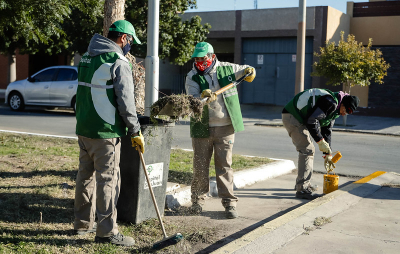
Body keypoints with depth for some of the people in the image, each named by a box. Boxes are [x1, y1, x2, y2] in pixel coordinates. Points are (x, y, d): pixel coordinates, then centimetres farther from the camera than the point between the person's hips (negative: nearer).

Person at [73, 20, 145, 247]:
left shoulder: (87, 58, 14)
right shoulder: (119, 62, -12)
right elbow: (126, 102, -15)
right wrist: (136, 132, -8)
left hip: (83, 128, 9)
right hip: (105, 131, -8)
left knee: (86, 175, 16)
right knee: (107, 179, -3)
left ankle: (83, 222, 27)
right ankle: (107, 231, 2)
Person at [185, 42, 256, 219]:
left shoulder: (226, 69, 5)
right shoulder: (193, 77, 0)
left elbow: (244, 70, 23)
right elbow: (192, 99, -14)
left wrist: (249, 71, 0)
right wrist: (203, 96, -34)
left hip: (225, 127, 0)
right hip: (202, 128, 0)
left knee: (224, 165, 2)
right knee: (200, 166, 6)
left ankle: (229, 202, 9)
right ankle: (198, 199, 24)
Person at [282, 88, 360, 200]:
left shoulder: (335, 110, 13)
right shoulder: (330, 102, -21)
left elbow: (327, 131, 19)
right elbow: (312, 120, -27)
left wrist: (328, 154, 18)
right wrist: (320, 141, -21)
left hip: (299, 119, 11)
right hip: (291, 116, -11)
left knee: (308, 150, 18)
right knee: (307, 150, -13)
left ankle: (302, 182, 30)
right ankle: (302, 189, -12)